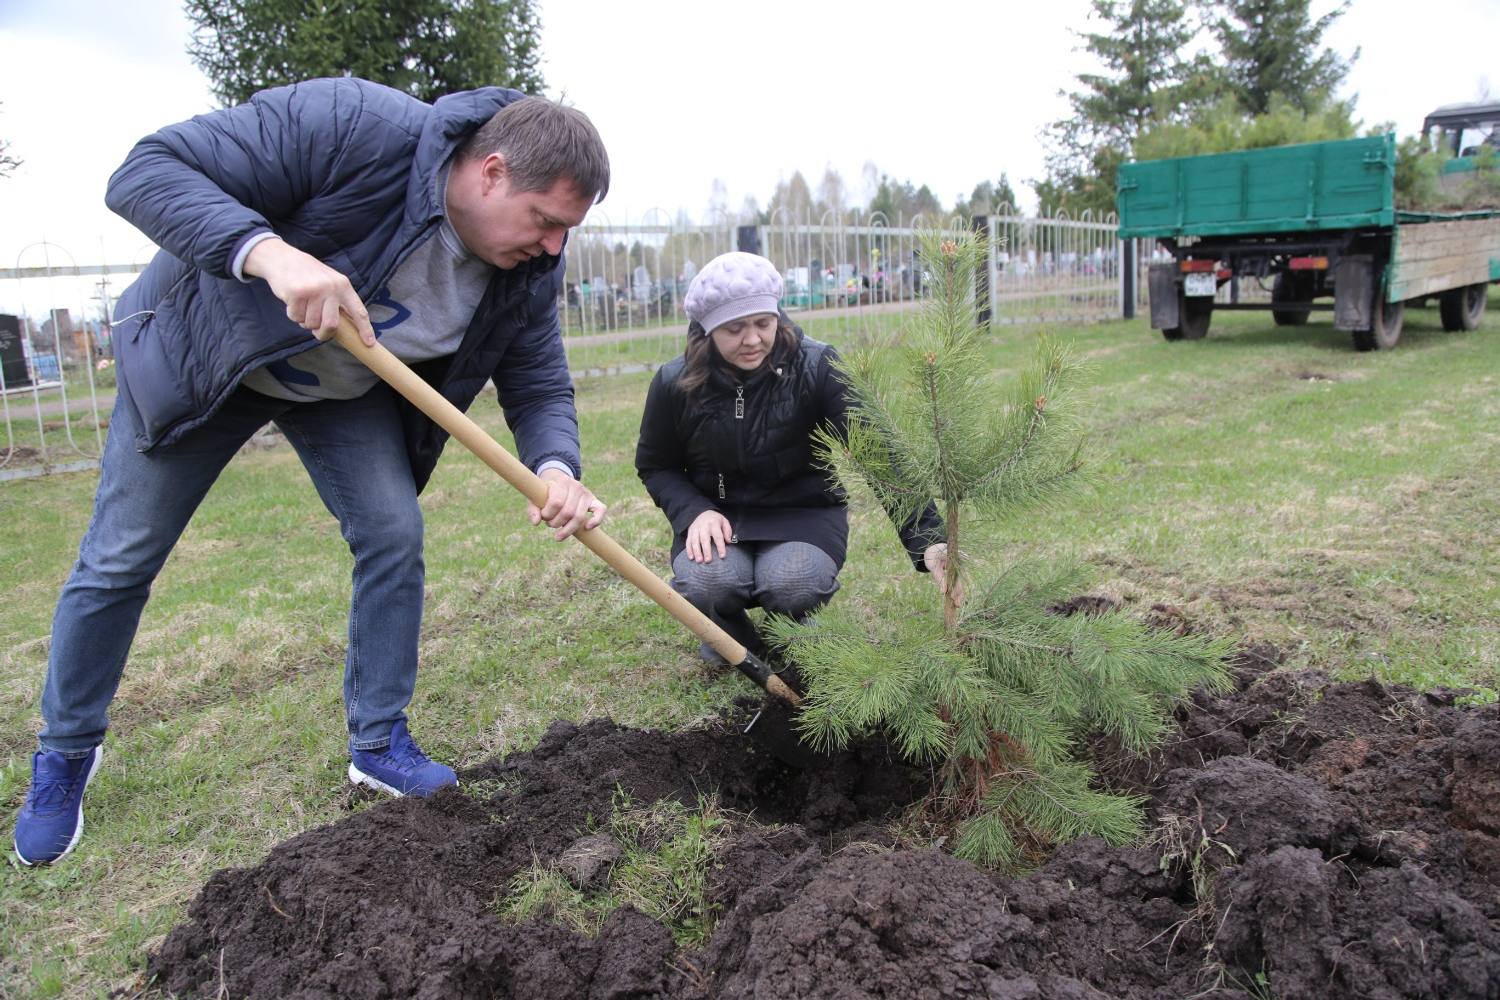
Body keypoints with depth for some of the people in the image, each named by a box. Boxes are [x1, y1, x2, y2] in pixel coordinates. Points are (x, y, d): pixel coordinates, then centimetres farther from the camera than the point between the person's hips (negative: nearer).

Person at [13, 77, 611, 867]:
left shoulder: (527, 269, -20)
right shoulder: (349, 125, -37)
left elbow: (538, 384, -12)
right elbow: (146, 172, -34)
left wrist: (556, 469, -34)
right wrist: (269, 250, -53)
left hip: (349, 388, 4)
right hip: (203, 343, -3)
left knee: (393, 536, -9)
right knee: (120, 558, 5)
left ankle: (379, 743, 11)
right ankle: (65, 756, 28)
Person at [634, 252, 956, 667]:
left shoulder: (817, 368, -15)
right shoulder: (674, 384, -8)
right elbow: (655, 465, 8)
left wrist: (927, 540, -36)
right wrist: (696, 511, -14)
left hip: (804, 513, -1)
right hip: (718, 518, 1)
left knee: (792, 584, -32)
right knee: (705, 583, -31)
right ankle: (728, 636, 9)